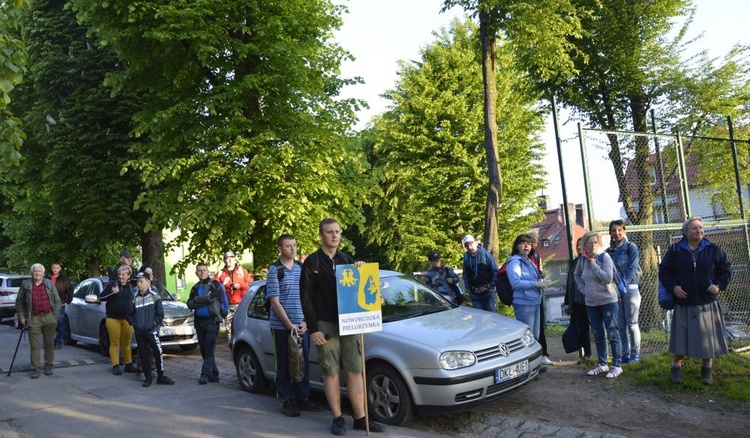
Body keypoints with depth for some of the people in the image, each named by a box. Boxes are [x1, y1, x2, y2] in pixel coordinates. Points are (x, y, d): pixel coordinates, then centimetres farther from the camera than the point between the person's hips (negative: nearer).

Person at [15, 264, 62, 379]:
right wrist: (21, 316, 2)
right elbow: (19, 302, 9)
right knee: (35, 345, -2)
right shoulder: (25, 285, 4)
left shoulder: (50, 284, 6)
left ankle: (48, 366, 19)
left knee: (49, 344, 8)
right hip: (34, 319, -1)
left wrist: (56, 315, 1)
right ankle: (35, 369, 3)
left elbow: (57, 300, 8)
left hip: (49, 318, 1)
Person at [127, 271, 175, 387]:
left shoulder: (155, 297, 0)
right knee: (143, 355, 6)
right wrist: (133, 323, 2)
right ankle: (148, 377, 16)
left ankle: (161, 376, 5)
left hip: (151, 330, -3)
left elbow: (160, 314, 0)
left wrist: (154, 323, -9)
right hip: (139, 332, 3)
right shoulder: (135, 298, 8)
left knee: (158, 352, -6)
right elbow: (129, 314, 15)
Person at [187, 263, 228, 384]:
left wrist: (197, 299, -6)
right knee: (203, 350, 6)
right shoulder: (195, 288, 16)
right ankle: (214, 375, 15)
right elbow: (190, 304, 3)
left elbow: (212, 296, -18)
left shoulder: (215, 284, 0)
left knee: (209, 349, -12)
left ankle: (205, 375, -12)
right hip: (199, 321, 6)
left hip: (212, 320, -6)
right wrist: (205, 299, -12)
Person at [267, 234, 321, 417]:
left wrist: (305, 322, -2)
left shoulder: (302, 268, 9)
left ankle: (302, 398, 22)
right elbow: (275, 301, -8)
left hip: (302, 326, 4)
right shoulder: (275, 270, -4)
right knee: (284, 365, 4)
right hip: (281, 326, -4)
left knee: (303, 363, 9)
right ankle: (286, 401, 15)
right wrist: (289, 325, -13)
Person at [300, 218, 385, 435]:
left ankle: (360, 418, 12)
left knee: (355, 372, 4)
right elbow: (306, 298, -4)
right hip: (326, 326, -4)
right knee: (331, 373, 2)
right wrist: (313, 329, -9)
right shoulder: (312, 263, -1)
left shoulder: (347, 260, 12)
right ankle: (338, 419, 14)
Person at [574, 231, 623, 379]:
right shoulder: (583, 260, 2)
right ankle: (602, 364, 25)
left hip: (608, 300, -5)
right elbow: (577, 275, 21)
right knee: (598, 335, 14)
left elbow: (608, 278, -25)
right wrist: (582, 288, 7)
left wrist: (593, 263, -22)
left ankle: (617, 365, 8)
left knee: (612, 333, -1)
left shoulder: (605, 257, -12)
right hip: (591, 303, 5)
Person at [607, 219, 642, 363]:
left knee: (632, 323, -1)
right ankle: (625, 353, 15)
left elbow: (632, 269, -9)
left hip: (630, 289, -4)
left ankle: (635, 354, 9)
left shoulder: (631, 247, -1)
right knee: (620, 325, 6)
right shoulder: (609, 251, 11)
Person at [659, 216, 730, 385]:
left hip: (708, 303, 1)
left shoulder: (713, 249, 3)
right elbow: (664, 270, 5)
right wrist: (673, 287, -9)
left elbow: (726, 269, 10)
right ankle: (676, 367, 18)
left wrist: (719, 285, -5)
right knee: (681, 337, 2)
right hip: (683, 303, -1)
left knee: (708, 337, 6)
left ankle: (707, 368, 25)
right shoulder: (675, 250, 0)